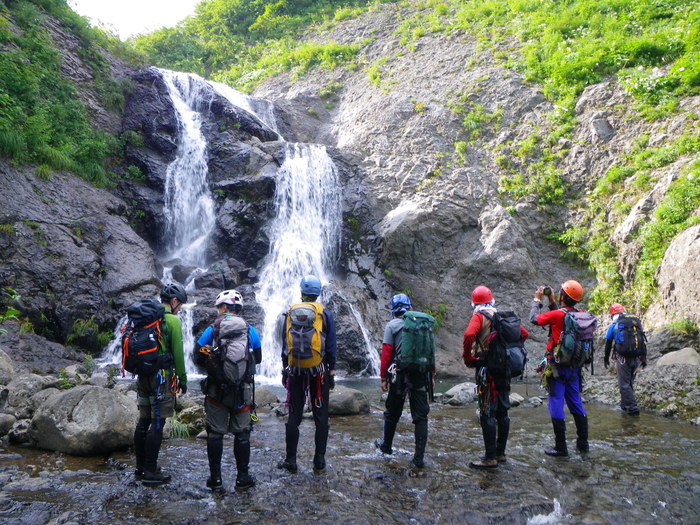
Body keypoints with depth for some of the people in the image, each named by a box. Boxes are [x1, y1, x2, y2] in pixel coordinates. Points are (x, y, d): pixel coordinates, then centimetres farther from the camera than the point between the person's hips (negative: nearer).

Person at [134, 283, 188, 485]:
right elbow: (178, 353, -10)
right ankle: (150, 472, 0)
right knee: (157, 423, -3)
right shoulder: (172, 320, -9)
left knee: (143, 421, 13)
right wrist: (182, 379, -2)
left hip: (143, 375, 8)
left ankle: (140, 467, 23)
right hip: (162, 376, -8)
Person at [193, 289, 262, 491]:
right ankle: (242, 478, 17)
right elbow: (258, 359, 10)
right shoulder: (250, 331, -1)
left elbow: (198, 358, -1)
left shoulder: (211, 330, -5)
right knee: (241, 434, 11)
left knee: (215, 434, 10)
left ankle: (215, 478, 15)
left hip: (216, 390, -1)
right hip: (243, 390, 1)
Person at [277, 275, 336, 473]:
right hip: (319, 371, -1)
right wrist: (332, 372, 5)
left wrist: (284, 370, 14)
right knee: (321, 416, 6)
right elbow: (331, 347, -2)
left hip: (295, 371, 2)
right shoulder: (325, 314, -2)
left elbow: (284, 345, 7)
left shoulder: (290, 313, 3)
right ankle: (319, 460, 9)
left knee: (294, 416, 7)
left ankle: (290, 460, 12)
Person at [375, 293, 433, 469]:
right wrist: (432, 373, 16)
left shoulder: (392, 325, -1)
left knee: (393, 413, 17)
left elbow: (386, 353, -6)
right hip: (421, 375, 2)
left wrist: (383, 377, -1)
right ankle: (419, 458, 0)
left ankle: (386, 445, 36)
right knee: (421, 417, 4)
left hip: (400, 374, -1)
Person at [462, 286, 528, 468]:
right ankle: (500, 453, 24)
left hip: (487, 369, -7)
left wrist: (468, 359, -13)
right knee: (502, 412, 15)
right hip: (505, 369, 7)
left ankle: (490, 458, 0)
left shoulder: (479, 317, -8)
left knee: (487, 414, -3)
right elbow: (523, 333, 17)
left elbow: (469, 335, -25)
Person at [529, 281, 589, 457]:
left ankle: (561, 447, 3)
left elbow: (534, 318, -4)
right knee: (576, 404, 17)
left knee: (556, 405, 0)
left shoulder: (557, 315, -17)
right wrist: (552, 301, 23)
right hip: (574, 367, 7)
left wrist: (537, 299, 8)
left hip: (557, 367, -7)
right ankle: (583, 443, 25)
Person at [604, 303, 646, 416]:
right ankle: (625, 404, 27)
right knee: (630, 382, 18)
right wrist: (644, 358, 19)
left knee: (624, 384, 1)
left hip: (623, 359, -5)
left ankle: (632, 408, -5)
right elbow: (643, 342, 13)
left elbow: (608, 345, 5)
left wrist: (606, 359, 17)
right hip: (637, 359, 5)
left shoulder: (613, 326, 0)